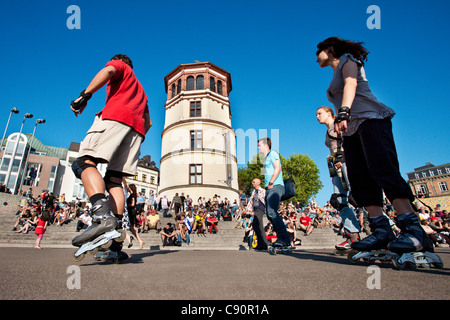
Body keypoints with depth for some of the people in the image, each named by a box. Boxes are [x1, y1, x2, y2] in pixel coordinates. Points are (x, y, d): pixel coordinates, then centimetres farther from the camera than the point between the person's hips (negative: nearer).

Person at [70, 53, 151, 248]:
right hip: (137, 128, 7)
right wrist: (136, 141, 33)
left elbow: (108, 71, -3)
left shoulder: (120, 66, 24)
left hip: (117, 116, -7)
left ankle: (102, 215, -43)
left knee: (85, 162, -19)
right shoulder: (139, 88, 41)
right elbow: (148, 122, 34)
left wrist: (85, 95, -9)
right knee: (114, 179, 1)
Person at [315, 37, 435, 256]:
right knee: (358, 178, -9)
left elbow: (351, 83, -9)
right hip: (351, 130, 8)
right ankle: (382, 230, -13)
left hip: (370, 119, -8)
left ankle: (413, 229, -28)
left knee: (382, 169, -24)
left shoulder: (347, 59, 12)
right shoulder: (336, 75, 33)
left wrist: (343, 112, -25)